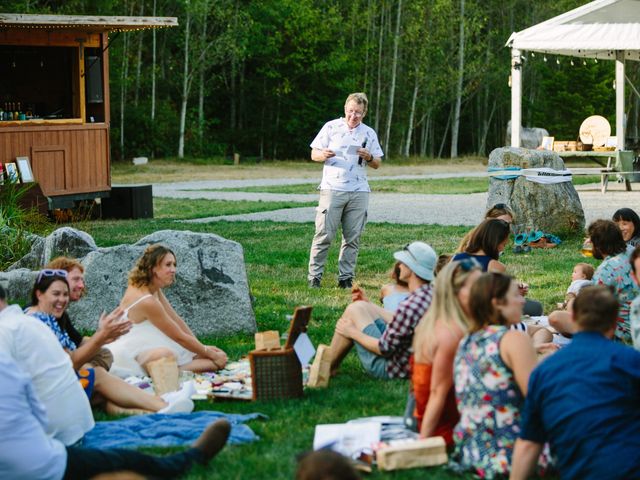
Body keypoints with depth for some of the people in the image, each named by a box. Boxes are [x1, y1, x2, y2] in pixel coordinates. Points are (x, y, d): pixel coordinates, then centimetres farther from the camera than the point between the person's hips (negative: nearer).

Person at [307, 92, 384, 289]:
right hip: (332, 189, -3)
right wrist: (324, 155, -17)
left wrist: (369, 158, -8)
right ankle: (314, 276, -1)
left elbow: (377, 164, 15)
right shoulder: (331, 127, 5)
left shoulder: (369, 133, 13)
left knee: (352, 237, 2)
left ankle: (346, 277, 8)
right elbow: (314, 154, 6)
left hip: (359, 191, 3)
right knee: (324, 234, -6)